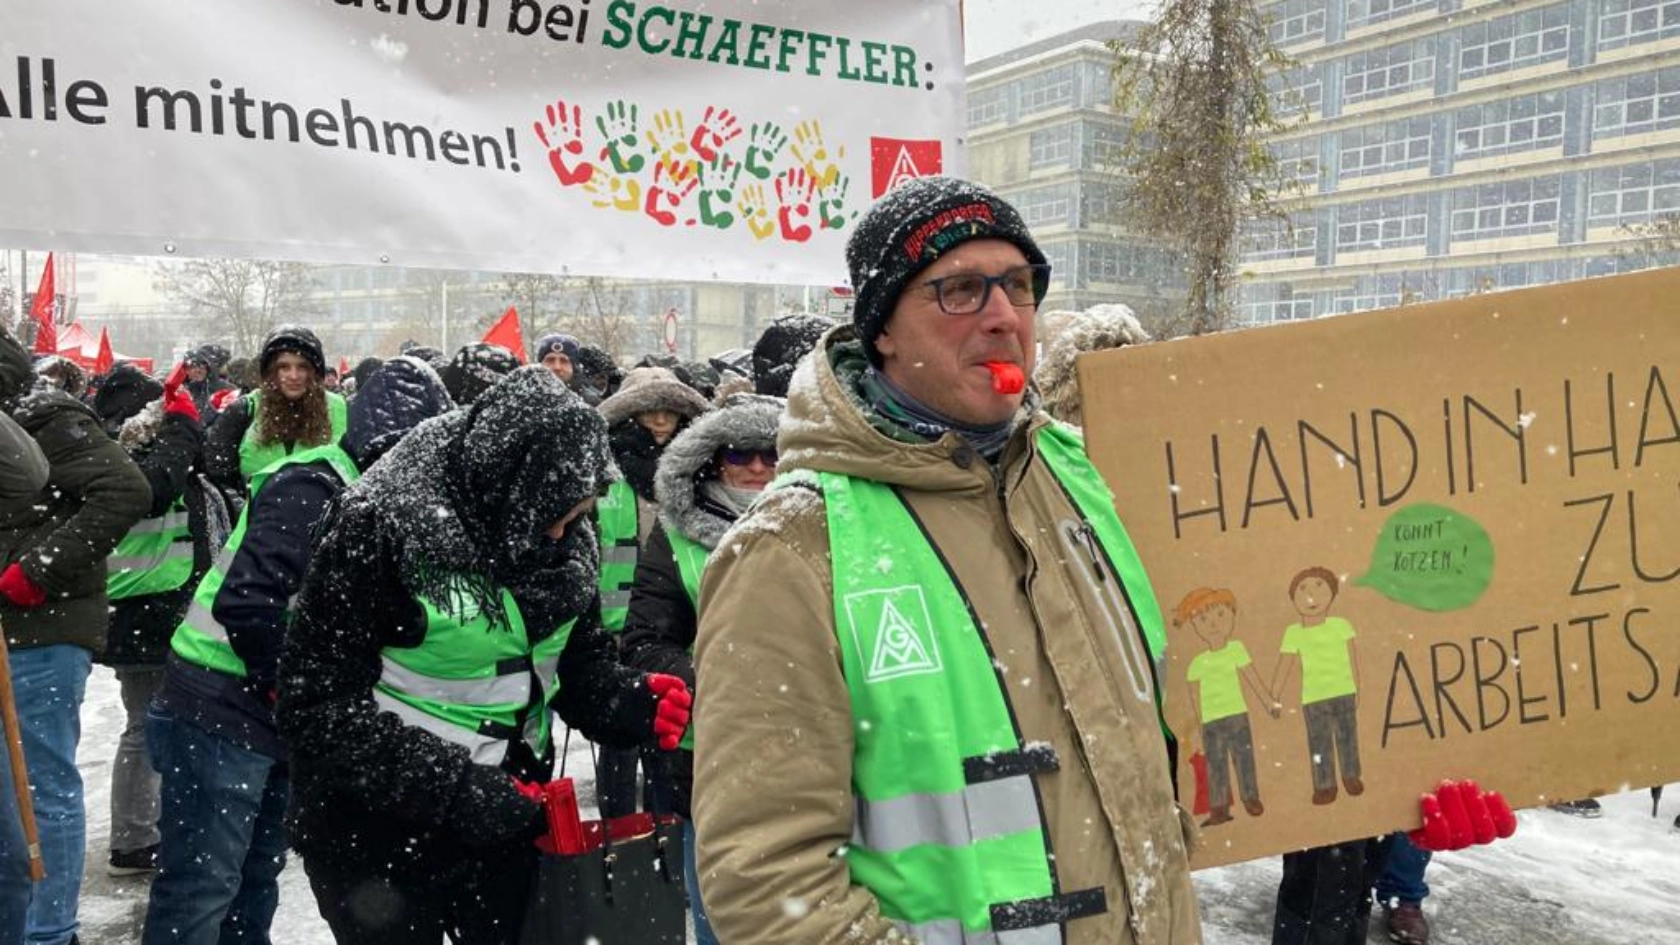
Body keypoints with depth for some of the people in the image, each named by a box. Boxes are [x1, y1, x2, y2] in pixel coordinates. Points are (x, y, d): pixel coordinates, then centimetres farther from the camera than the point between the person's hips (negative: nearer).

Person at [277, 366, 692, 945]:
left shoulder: (565, 533, -4)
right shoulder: (377, 527, -22)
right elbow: (320, 705, -20)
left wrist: (630, 702, -14)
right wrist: (459, 788, -25)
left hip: (507, 816, 5)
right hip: (380, 837, -5)